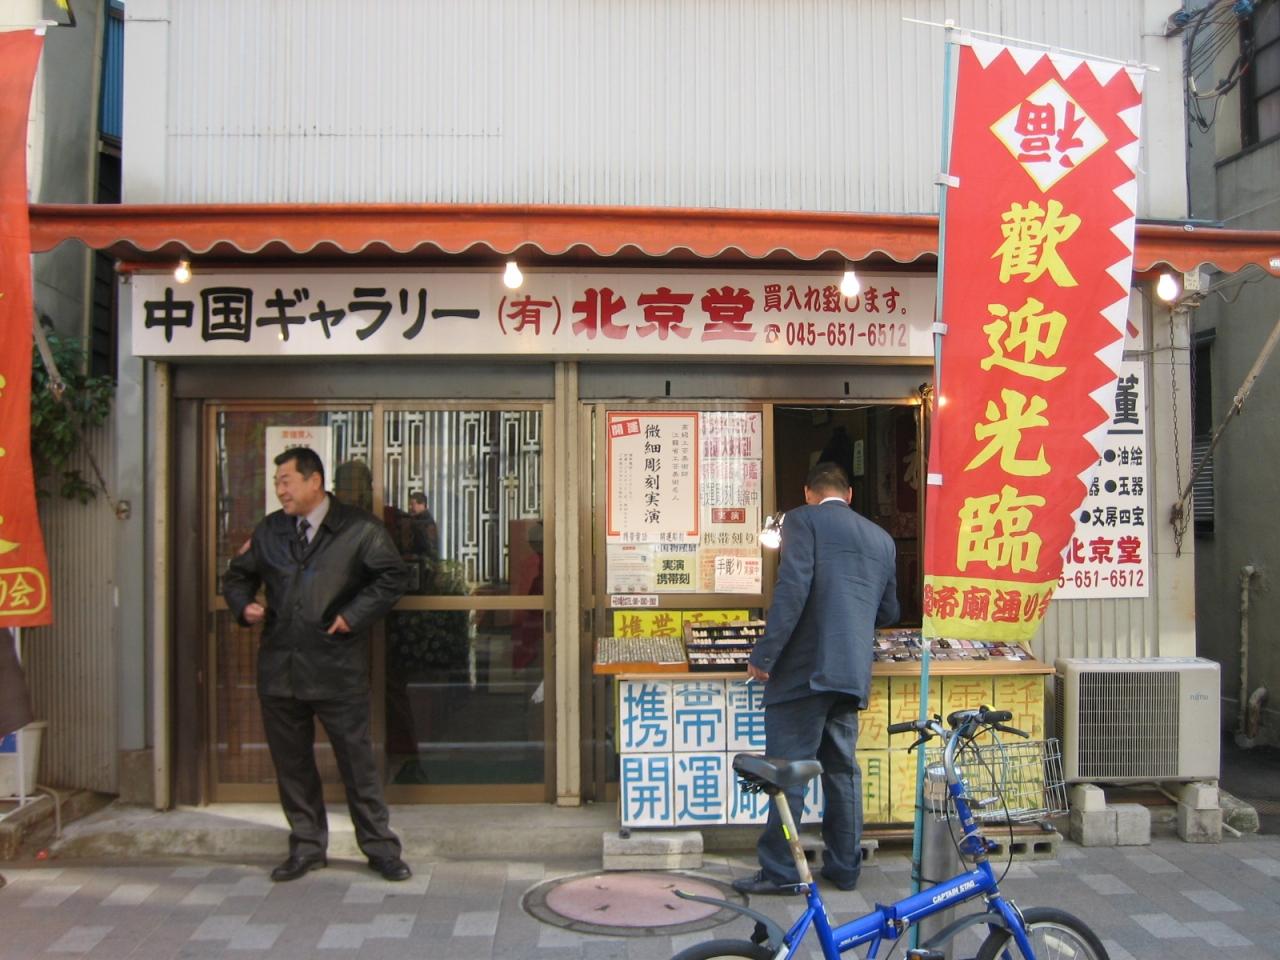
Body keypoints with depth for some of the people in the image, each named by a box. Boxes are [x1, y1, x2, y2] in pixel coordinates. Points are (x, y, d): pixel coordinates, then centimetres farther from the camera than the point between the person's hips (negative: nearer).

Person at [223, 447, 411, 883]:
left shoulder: (359, 529, -3)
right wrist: (244, 605, -1)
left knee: (357, 760, 2)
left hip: (337, 669, -4)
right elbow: (237, 575, 21)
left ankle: (380, 847, 14)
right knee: (291, 762, 12)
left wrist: (353, 616, -11)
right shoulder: (269, 530, 11)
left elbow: (392, 576, -3)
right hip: (279, 667, 5)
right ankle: (306, 847, 25)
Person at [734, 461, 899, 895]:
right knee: (842, 769, 15)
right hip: (854, 672, 7)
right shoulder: (881, 538, 17)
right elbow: (888, 611, 23)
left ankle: (779, 871, 2)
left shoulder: (802, 519, -2)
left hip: (805, 667, -7)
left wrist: (764, 655, -13)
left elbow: (792, 589, -15)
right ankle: (844, 866, 21)